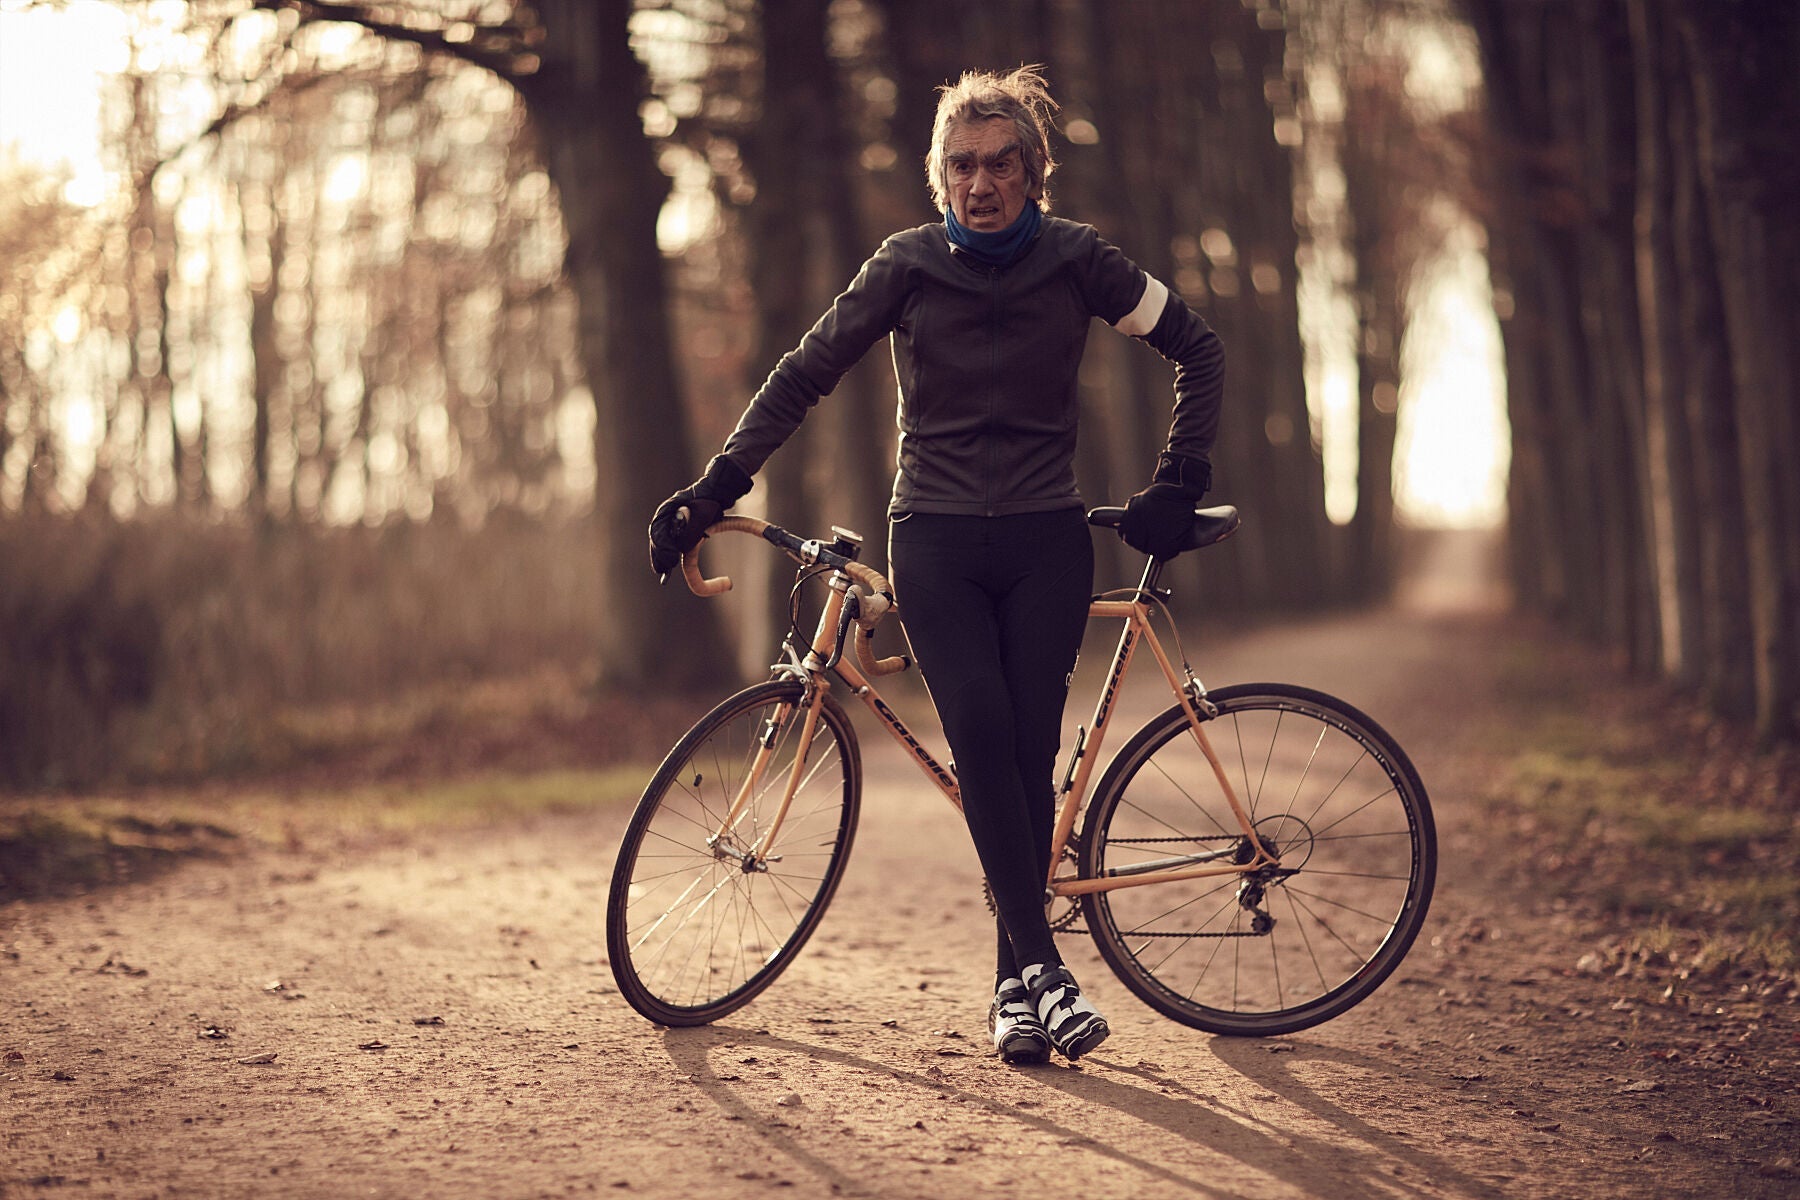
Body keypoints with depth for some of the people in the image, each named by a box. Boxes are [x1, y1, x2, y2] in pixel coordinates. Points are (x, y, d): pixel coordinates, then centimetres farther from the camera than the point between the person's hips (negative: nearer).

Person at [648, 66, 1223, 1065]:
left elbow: (1199, 353, 8)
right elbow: (803, 379, 4)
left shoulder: (1076, 261, -1)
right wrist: (709, 495, -1)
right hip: (936, 542, 0)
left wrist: (1176, 488, 4)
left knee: (1029, 750, -7)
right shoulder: (907, 267, -1)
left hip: (1046, 543, 0)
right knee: (981, 737, -19)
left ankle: (1013, 984, 5)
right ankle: (1043, 966, -20)